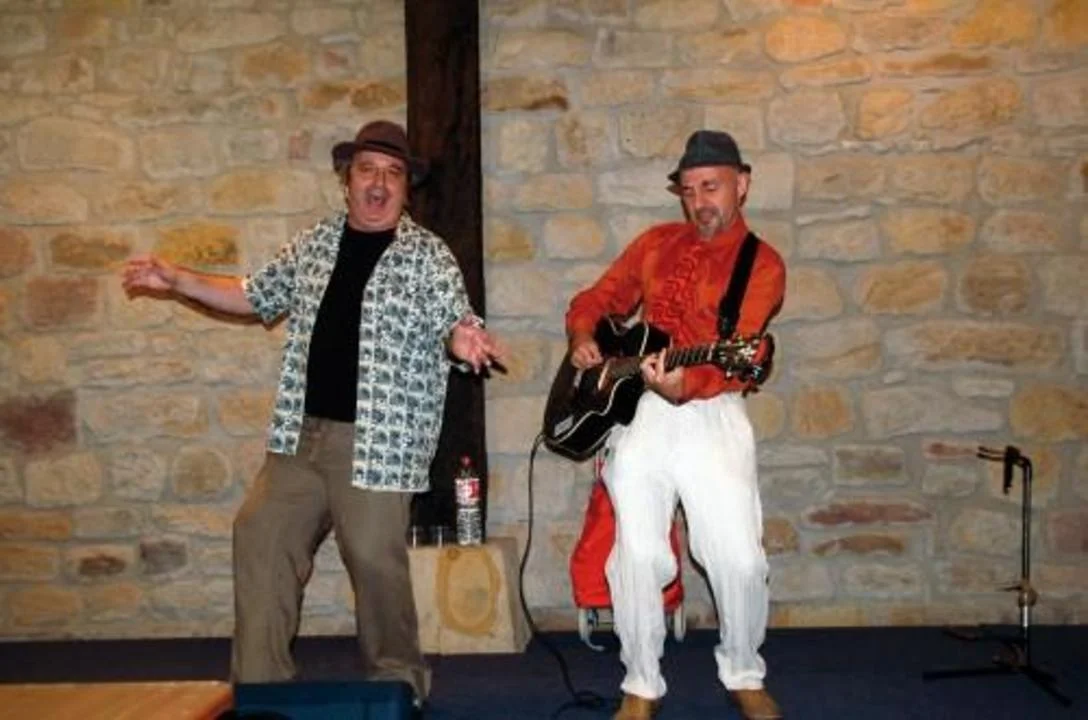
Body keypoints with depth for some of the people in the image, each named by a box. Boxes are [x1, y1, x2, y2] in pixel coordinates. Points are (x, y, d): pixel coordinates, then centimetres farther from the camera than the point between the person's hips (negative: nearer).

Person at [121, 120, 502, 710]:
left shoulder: (427, 255, -2)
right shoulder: (314, 244, 12)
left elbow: (455, 320, -11)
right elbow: (258, 295, 23)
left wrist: (463, 339, -36)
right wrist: (178, 280, 17)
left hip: (378, 442, -5)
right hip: (302, 433, 5)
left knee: (374, 557, -4)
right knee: (260, 535, 4)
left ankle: (396, 682, 19)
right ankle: (257, 681, 16)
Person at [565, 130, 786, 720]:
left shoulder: (762, 264, 1)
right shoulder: (655, 243, 15)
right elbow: (594, 300, 22)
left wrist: (684, 385, -31)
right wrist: (583, 340, 0)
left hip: (710, 410, -2)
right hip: (637, 409, 2)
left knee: (740, 558, -11)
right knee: (638, 553, -12)